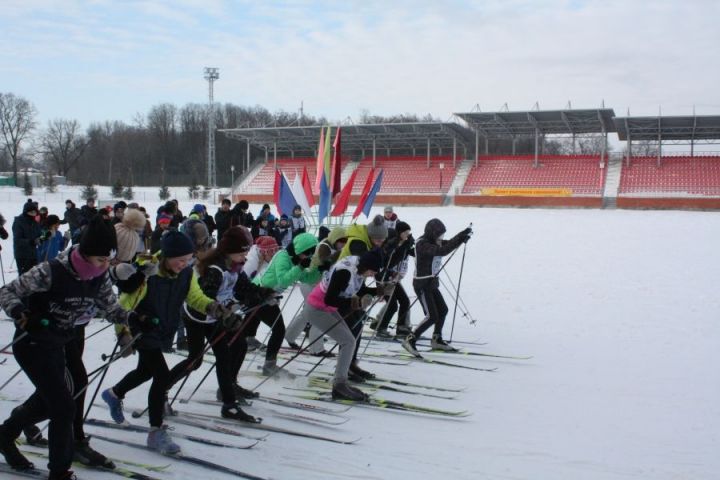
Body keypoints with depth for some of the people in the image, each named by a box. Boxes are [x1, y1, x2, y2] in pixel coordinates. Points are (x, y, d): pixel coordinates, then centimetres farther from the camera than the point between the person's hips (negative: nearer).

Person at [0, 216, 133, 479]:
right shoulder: (51, 272, -29)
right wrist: (21, 315, -36)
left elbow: (112, 309, -3)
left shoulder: (99, 277, -11)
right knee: (64, 407, -9)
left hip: (64, 342, 7)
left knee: (49, 399, 24)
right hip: (34, 344, -7)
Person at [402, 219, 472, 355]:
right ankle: (410, 340, -6)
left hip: (432, 283, 10)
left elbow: (449, 243, 5)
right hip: (422, 284, -10)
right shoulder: (422, 244, -22)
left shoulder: (434, 242, 6)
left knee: (443, 310, 18)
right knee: (432, 316, -13)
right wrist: (461, 237, -33)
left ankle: (436, 340, 33)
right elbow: (443, 251, -34)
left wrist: (463, 235, -14)